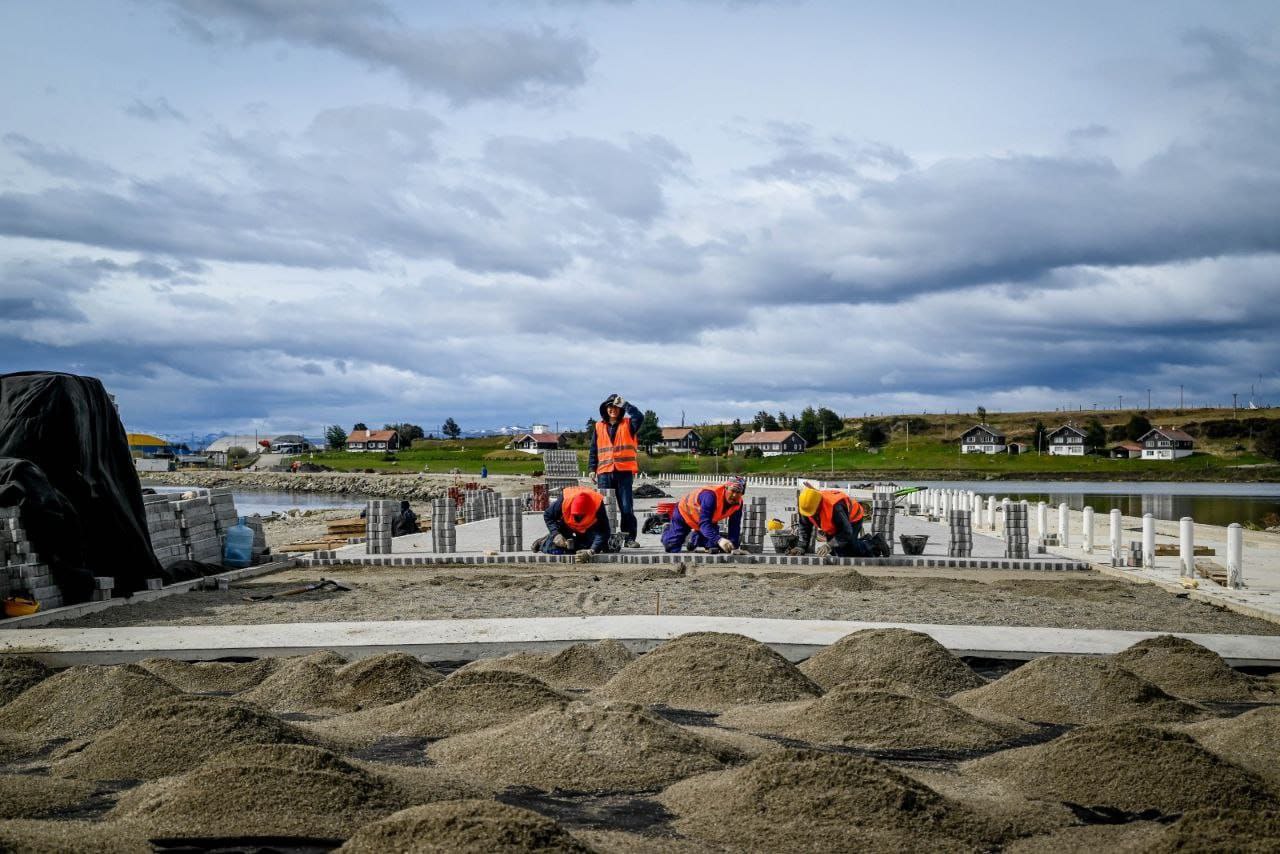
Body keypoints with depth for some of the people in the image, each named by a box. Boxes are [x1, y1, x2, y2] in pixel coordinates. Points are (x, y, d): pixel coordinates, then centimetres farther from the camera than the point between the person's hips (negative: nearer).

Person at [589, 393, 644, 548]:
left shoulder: (628, 424, 6)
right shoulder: (599, 426, 13)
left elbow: (639, 417, -15)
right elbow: (594, 450, 13)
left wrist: (625, 403, -11)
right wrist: (591, 468, 5)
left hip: (624, 472, -2)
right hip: (604, 473, 2)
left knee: (627, 507, -2)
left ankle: (629, 538, 2)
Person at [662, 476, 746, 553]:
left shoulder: (738, 503, -23)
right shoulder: (711, 495, -44)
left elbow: (735, 527, -16)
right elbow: (704, 523, -49)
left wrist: (733, 547, -28)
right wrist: (719, 539, -63)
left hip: (708, 520, 6)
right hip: (685, 512, -5)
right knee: (672, 548, -2)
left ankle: (694, 538, 29)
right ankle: (667, 530, 34)